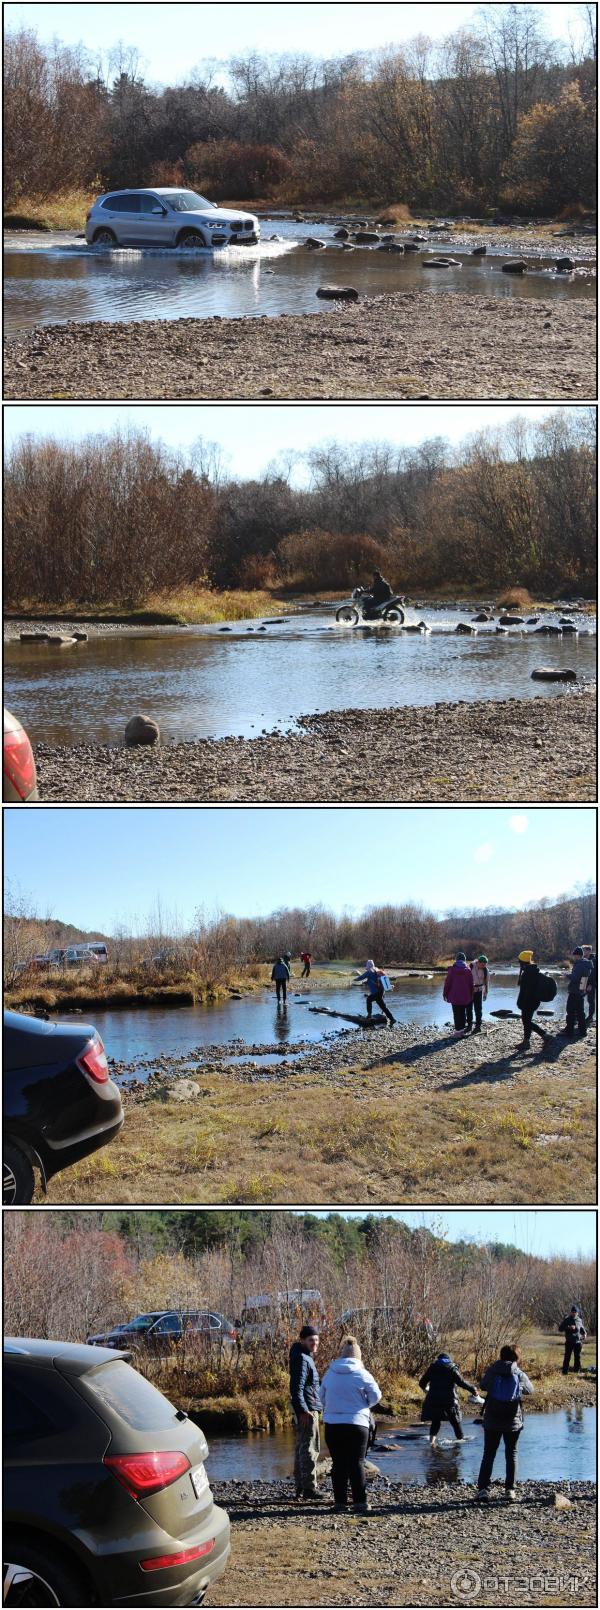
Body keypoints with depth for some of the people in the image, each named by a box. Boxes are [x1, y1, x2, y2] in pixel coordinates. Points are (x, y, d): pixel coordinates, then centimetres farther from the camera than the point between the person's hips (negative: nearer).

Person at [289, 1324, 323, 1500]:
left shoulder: (306, 1357, 18)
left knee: (301, 1448, 13)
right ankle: (309, 1487, -9)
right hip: (307, 1409, -11)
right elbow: (297, 1387, -21)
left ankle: (300, 1488, 18)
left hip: (305, 1409, 11)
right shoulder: (302, 1359, -14)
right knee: (310, 1449, -9)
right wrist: (303, 1411, -25)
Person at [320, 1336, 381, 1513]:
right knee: (357, 1463, 2)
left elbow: (322, 1397, 12)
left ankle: (340, 1501, 9)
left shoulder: (329, 1374, 3)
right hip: (357, 1424, -3)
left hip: (332, 1424, 3)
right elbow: (375, 1396, -3)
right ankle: (360, 1502, -2)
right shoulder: (362, 1374, -7)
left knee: (338, 1464, 9)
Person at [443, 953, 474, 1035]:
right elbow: (471, 984, 4)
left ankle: (458, 1029, -2)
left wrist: (445, 993, 5)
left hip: (454, 996, -2)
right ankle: (462, 1028, 11)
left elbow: (447, 982, -5)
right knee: (463, 1013, 11)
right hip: (465, 996, 2)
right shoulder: (468, 970, -1)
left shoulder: (452, 969, -7)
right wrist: (471, 995, 14)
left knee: (456, 1013, 1)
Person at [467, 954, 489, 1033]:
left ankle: (478, 1026, 3)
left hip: (478, 991, 0)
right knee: (469, 1008, 5)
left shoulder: (485, 970, -7)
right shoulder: (471, 966, -13)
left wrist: (485, 993, 7)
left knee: (478, 1008, -3)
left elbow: (486, 981, 4)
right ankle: (469, 1024, 19)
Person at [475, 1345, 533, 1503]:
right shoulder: (520, 1374, -4)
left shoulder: (492, 1371, -5)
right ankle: (510, 1489, 9)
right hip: (513, 1421, 0)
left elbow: (483, 1385, 12)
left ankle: (483, 1488, -2)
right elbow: (530, 1389, 13)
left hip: (492, 1420, 0)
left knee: (488, 1454, 8)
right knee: (511, 1454, 14)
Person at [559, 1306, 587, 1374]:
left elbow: (582, 1328, 22)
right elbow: (560, 1328, -6)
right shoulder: (567, 1320, -1)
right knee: (567, 1357, -3)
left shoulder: (580, 1320, 9)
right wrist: (569, 1327, -20)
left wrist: (584, 1333, 0)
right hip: (569, 1342, -3)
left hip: (578, 1342, 3)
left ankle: (576, 1372, 17)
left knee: (578, 1358, 8)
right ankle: (565, 1372, 1)